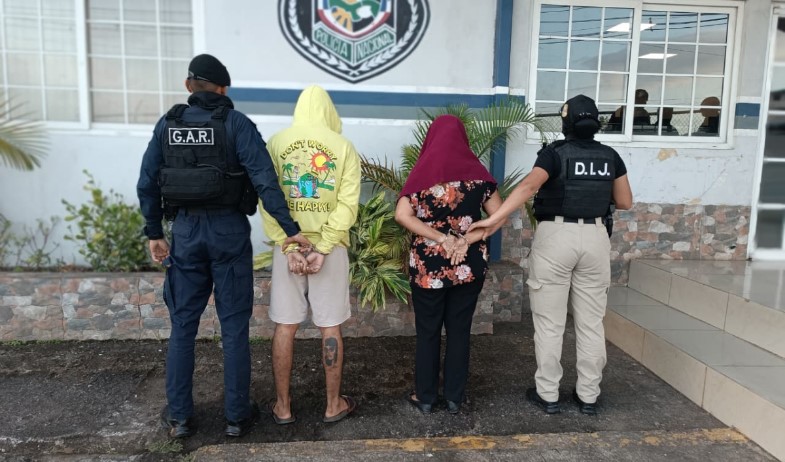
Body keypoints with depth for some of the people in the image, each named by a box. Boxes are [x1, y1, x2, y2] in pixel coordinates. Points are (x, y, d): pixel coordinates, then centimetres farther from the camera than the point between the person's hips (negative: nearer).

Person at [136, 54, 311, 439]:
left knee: (182, 326, 13)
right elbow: (265, 180, -15)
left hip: (185, 230, 3)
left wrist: (154, 233, 15)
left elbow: (147, 184, 5)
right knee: (234, 327, 6)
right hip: (229, 230, -3)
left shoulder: (167, 124, 5)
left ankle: (179, 417, 22)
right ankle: (237, 416, 17)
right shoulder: (236, 123, -6)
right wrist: (291, 229, -13)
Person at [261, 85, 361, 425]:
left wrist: (288, 247, -9)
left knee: (285, 327, 10)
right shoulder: (343, 146, -2)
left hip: (288, 245, 1)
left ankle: (283, 406, 21)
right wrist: (323, 249, -11)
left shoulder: (276, 143, 1)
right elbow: (348, 204, -11)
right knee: (330, 328, 9)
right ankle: (334, 405, 21)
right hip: (330, 247, -1)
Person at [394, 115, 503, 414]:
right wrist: (466, 240, -9)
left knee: (427, 331, 12)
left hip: (428, 265, -2)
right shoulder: (476, 171, 0)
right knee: (459, 330, 13)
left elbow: (402, 215, -15)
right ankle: (455, 398, 24)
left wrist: (441, 238, -13)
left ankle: (425, 397, 23)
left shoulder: (423, 170, -5)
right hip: (470, 265, 2)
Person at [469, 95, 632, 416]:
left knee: (550, 323, 5)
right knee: (591, 322, 12)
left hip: (556, 236, -4)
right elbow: (625, 202, 13)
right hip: (594, 237, 4)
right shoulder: (610, 157, 6)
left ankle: (547, 394, 14)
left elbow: (529, 186, -24)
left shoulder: (555, 153, -7)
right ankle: (588, 395, 22)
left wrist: (495, 219, -30)